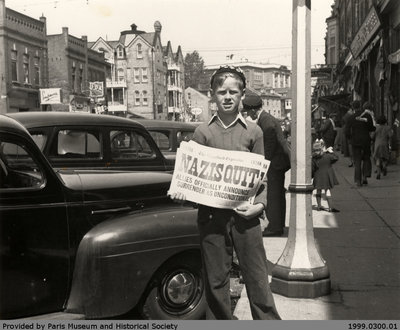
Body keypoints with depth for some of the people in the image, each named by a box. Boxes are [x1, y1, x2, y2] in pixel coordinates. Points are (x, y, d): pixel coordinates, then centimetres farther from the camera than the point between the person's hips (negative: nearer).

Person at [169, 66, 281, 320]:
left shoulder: (253, 131, 4)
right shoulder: (203, 132, 5)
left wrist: (260, 204, -11)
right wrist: (182, 192, -12)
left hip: (244, 215, -1)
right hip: (211, 215, 1)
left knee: (257, 278, 4)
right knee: (216, 281, 10)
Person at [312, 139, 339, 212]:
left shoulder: (313, 158, -9)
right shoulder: (327, 156, -15)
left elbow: (312, 168, -4)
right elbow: (336, 158, 0)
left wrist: (311, 176, 8)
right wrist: (331, 151, 9)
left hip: (318, 176, 3)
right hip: (327, 176, -3)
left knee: (318, 191, 15)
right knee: (328, 190, 0)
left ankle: (319, 206, 23)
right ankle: (330, 207, -1)